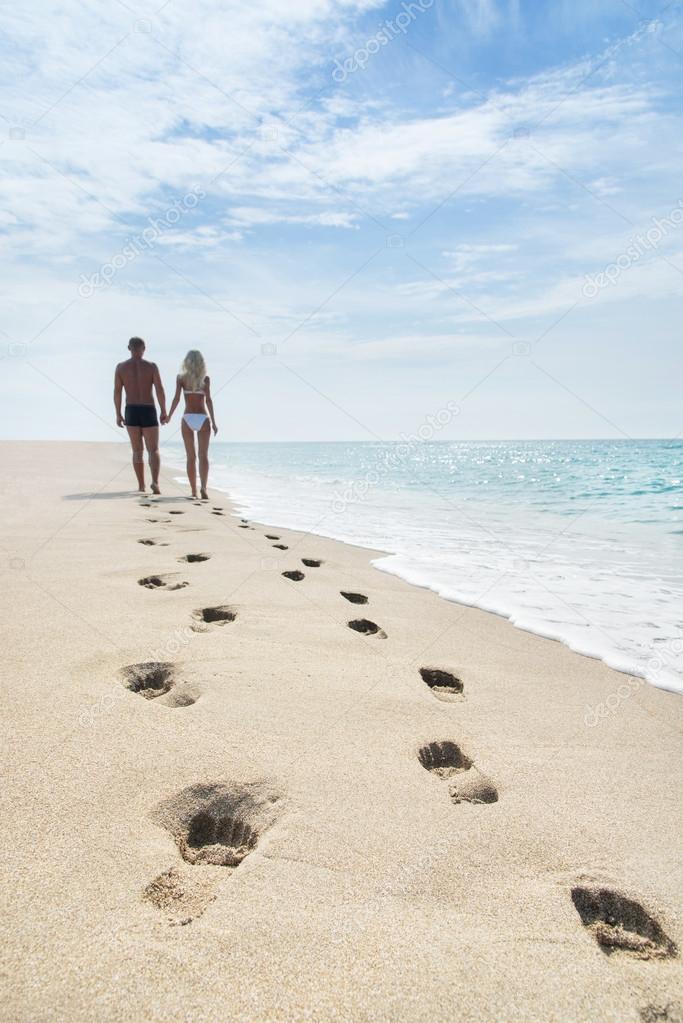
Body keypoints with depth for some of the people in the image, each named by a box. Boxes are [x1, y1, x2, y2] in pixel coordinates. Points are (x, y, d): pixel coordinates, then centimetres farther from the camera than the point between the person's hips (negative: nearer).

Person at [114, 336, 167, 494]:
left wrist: (118, 414, 8)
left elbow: (117, 392, 1)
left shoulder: (121, 367, 3)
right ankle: (155, 481, -20)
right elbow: (160, 390, -8)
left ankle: (141, 485, 15)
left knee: (137, 451, 15)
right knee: (153, 451, 3)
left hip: (131, 412, 2)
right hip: (148, 411, -2)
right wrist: (164, 412, 0)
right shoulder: (152, 366, -1)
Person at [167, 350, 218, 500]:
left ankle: (193, 491, 11)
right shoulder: (205, 379, 1)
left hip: (187, 418, 1)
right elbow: (208, 400, -7)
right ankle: (203, 486, -22)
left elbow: (176, 398, -5)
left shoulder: (181, 378, 3)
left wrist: (169, 416, 6)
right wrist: (213, 422, -6)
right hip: (203, 418, -1)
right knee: (203, 456, -2)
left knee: (191, 457, 9)